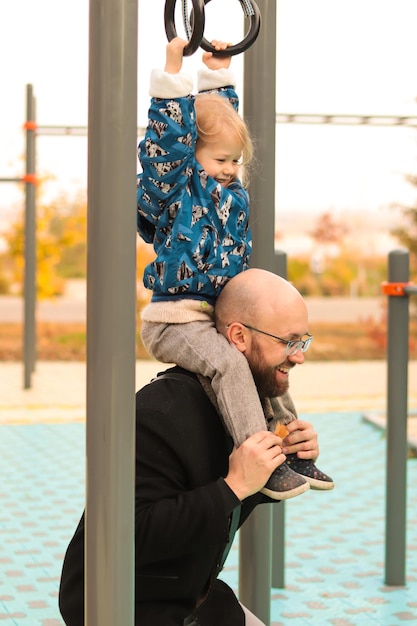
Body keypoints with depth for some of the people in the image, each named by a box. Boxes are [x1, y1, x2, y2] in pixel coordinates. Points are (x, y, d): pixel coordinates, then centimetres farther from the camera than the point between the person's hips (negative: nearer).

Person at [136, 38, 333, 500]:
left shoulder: (228, 190, 11)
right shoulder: (174, 188, -9)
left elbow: (220, 116, 23)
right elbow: (167, 138, -24)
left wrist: (219, 72, 23)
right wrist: (173, 71, -26)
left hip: (218, 315, 9)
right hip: (175, 322, -9)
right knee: (228, 362, -29)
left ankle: (292, 450, 26)